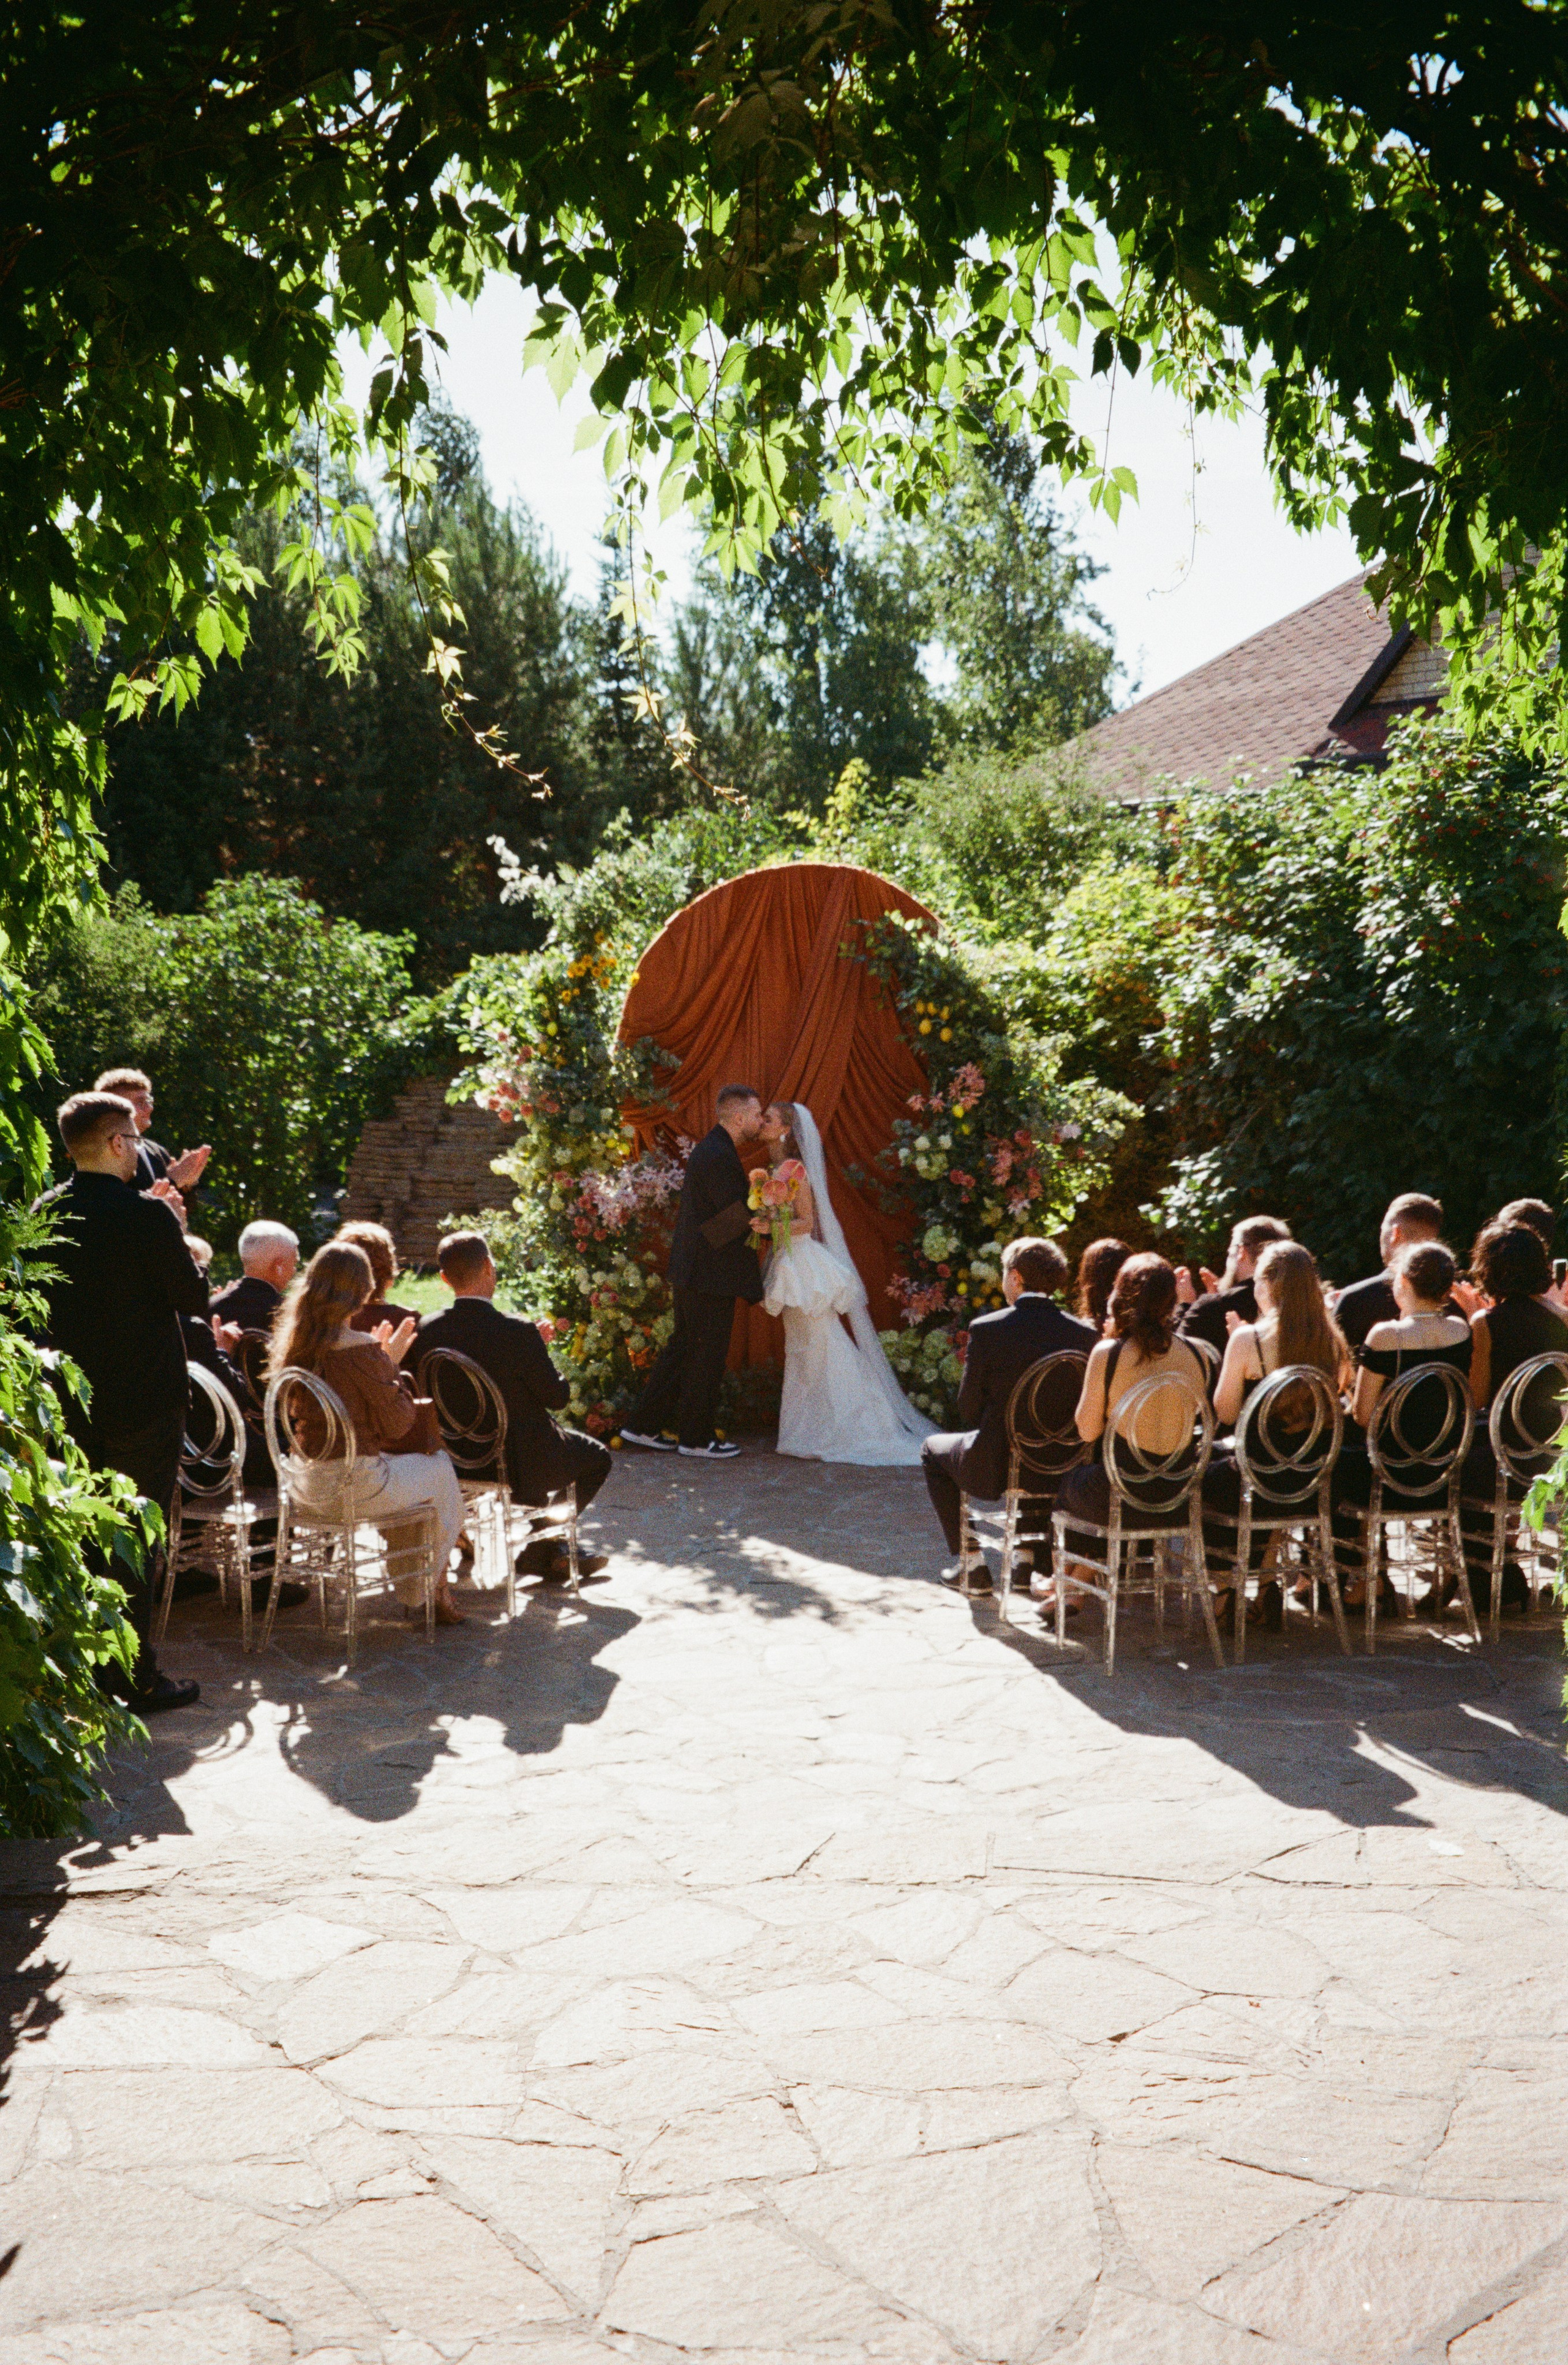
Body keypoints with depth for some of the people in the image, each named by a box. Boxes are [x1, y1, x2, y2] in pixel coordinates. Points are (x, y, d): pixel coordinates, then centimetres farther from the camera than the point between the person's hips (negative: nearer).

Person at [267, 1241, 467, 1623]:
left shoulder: (292, 1343, 1)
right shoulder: (361, 1350, -21)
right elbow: (397, 1425, -12)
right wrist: (391, 1366, -1)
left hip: (305, 1483, 7)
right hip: (351, 1485, -7)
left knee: (396, 1466, 33)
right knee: (441, 1469, 18)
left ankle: (413, 1590, 40)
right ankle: (434, 1589, 33)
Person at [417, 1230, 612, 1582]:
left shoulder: (427, 1331, -11)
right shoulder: (518, 1332, -25)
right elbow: (556, 1396, -15)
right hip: (515, 1466, -6)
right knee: (597, 1456, 22)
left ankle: (553, 1552, 39)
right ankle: (541, 1550, 22)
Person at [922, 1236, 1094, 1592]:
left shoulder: (986, 1329, -15)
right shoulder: (1086, 1334, -6)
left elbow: (969, 1409, -6)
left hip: (995, 1467, -4)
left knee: (933, 1449, 28)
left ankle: (972, 1564, 25)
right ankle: (1032, 1557, 39)